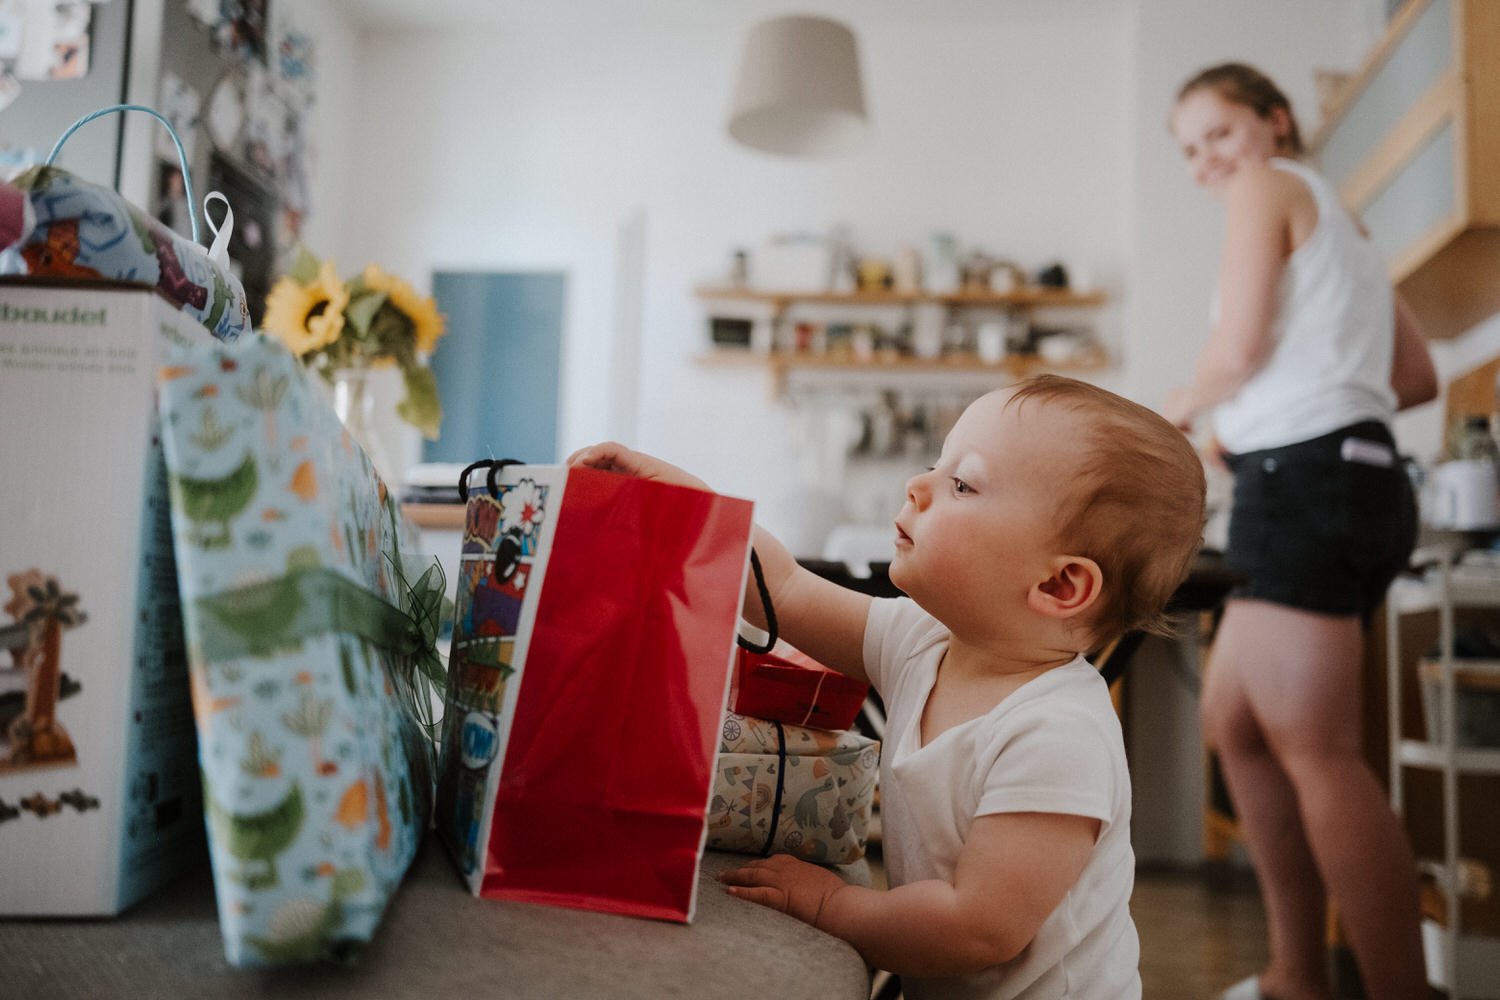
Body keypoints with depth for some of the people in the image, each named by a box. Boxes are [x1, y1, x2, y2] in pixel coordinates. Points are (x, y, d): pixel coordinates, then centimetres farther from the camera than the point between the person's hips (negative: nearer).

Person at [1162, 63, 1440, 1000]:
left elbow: (1238, 350, -10)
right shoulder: (1342, 220, 27)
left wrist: (1180, 410, 8)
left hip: (1305, 477, -10)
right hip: (1356, 475, 10)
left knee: (1313, 748, -12)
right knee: (1234, 723, 12)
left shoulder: (1270, 186, 1)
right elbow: (1419, 377, 23)